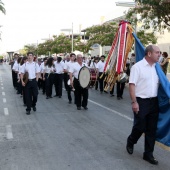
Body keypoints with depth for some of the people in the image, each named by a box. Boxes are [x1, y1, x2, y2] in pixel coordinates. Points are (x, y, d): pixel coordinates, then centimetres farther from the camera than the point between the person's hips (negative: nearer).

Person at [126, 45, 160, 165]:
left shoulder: (156, 67, 9)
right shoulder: (138, 66, -10)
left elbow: (159, 84, 17)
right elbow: (132, 85, -13)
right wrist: (134, 102, -19)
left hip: (154, 102, 6)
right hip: (141, 101, -6)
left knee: (152, 129, 9)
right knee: (139, 127, 3)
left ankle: (148, 154, 21)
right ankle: (130, 143, 33)